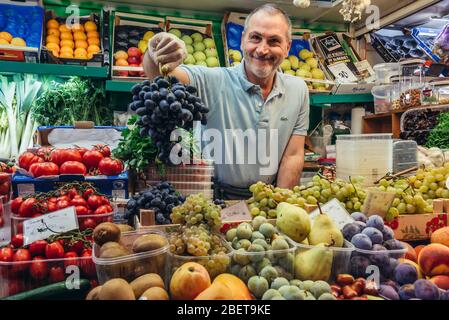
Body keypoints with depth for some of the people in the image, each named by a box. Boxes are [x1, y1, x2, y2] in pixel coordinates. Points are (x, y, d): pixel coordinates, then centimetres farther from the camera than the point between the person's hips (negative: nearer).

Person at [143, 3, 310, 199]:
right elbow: (158, 74, -21)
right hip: (216, 197, 3)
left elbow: (293, 156, -1)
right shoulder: (213, 81, -9)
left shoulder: (298, 90, 0)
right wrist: (155, 55, -42)